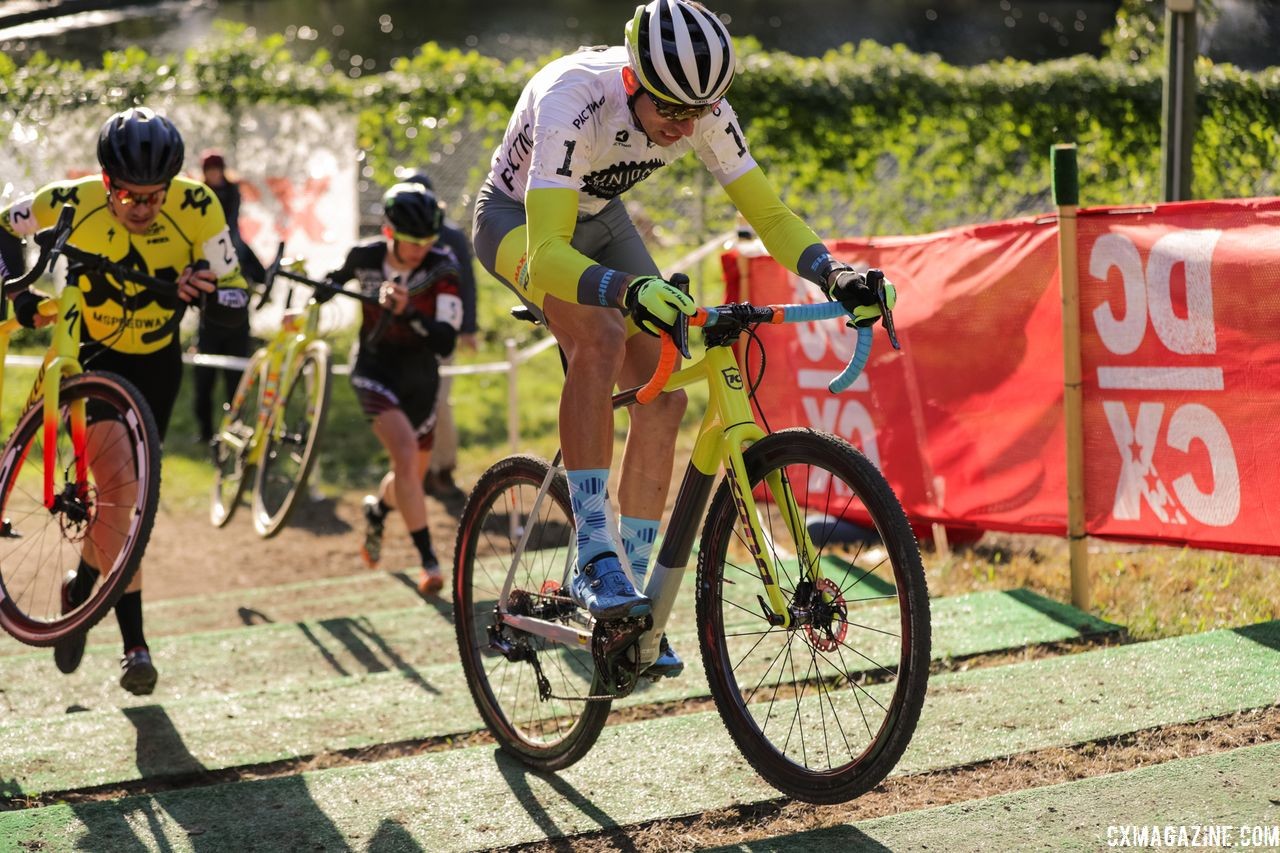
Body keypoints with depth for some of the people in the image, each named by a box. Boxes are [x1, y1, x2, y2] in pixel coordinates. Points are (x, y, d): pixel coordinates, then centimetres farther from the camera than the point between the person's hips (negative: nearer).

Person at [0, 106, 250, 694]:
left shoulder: (196, 206, -25)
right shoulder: (73, 204, -25)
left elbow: (235, 303, -23)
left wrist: (209, 294, -44)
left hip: (157, 364, 2)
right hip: (90, 356, -1)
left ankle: (82, 586, 28)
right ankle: (134, 644, -6)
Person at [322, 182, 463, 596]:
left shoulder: (442, 267, -21)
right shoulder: (366, 256, -15)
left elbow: (445, 343, -30)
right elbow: (338, 279, 12)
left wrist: (407, 311, -44)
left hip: (419, 375, 2)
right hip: (375, 370, -2)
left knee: (414, 472, 17)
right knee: (407, 453, -25)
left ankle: (376, 510, 53)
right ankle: (429, 562, -20)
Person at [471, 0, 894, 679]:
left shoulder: (702, 109, -24)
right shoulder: (573, 100, -40)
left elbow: (768, 213, -18)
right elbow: (547, 255, -48)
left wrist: (833, 273, -37)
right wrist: (629, 290, -66)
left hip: (597, 219, 6)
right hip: (518, 219, -5)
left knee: (662, 395, -9)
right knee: (601, 337, -34)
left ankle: (634, 593, 2)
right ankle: (592, 556, -29)